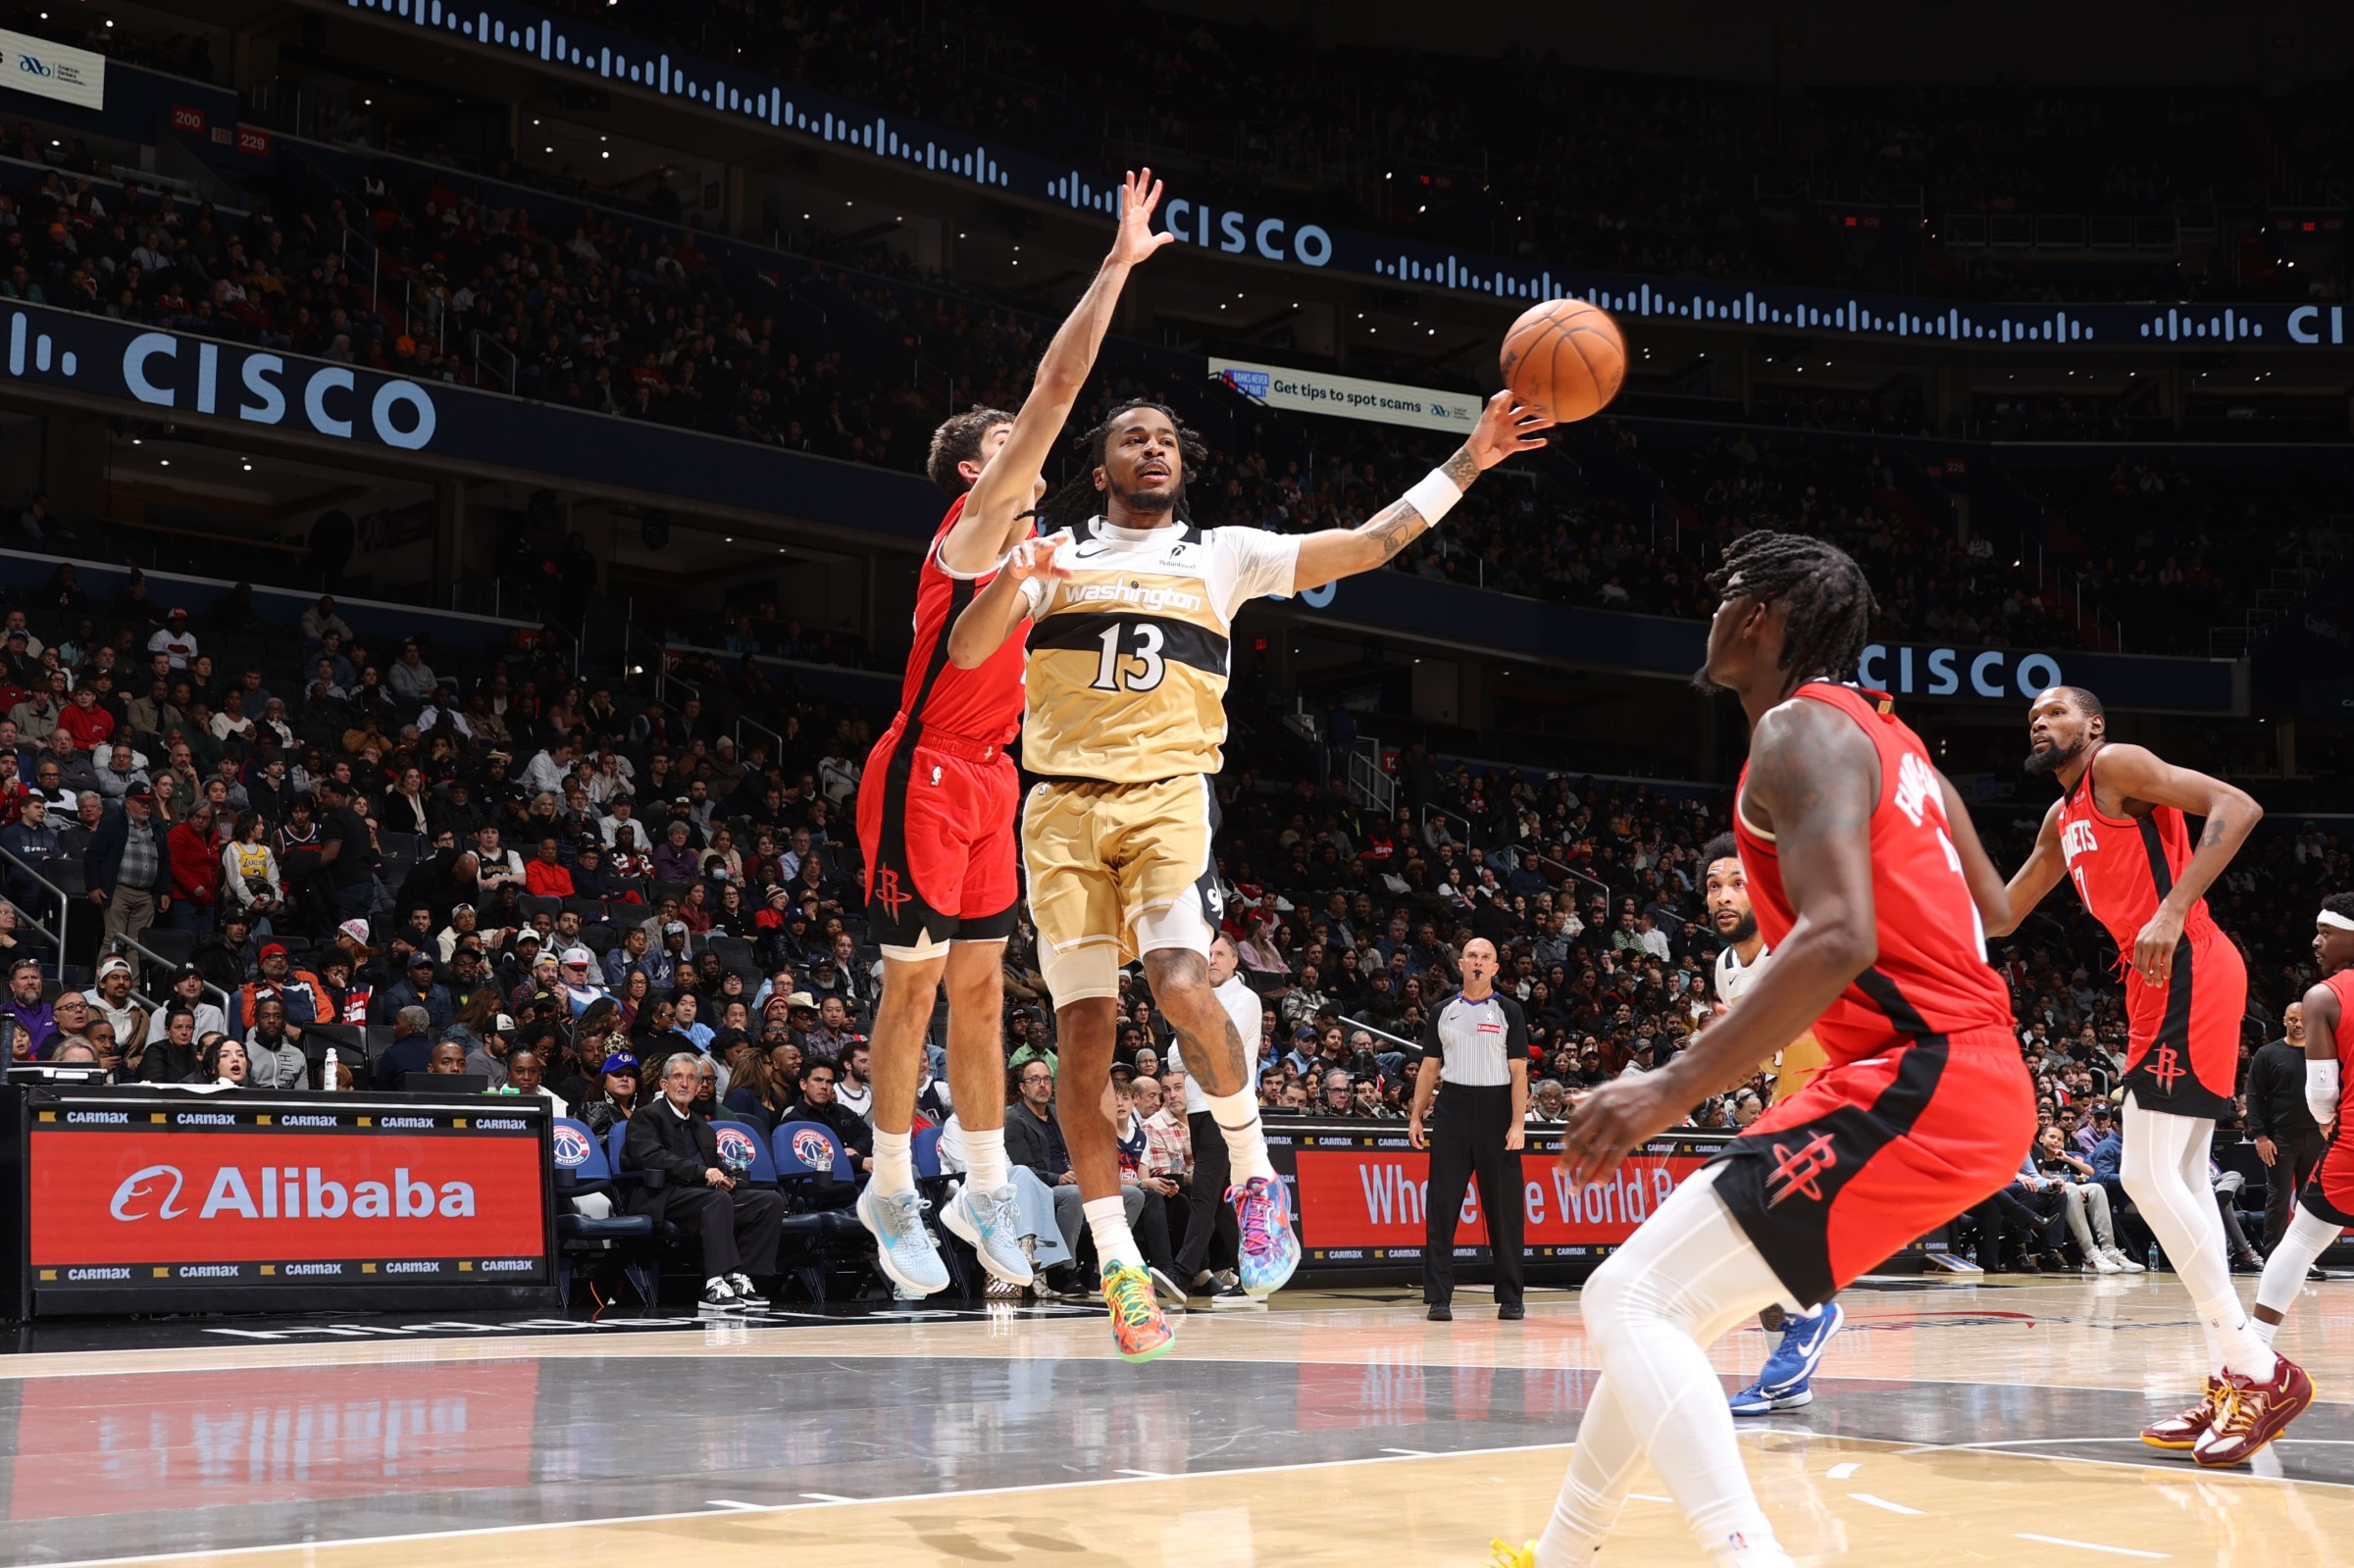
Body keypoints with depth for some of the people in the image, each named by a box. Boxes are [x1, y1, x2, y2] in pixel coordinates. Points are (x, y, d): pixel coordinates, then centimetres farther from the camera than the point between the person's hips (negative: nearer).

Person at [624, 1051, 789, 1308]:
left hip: (707, 1192, 7)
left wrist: (725, 1176, -4)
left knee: (772, 1200, -13)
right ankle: (716, 1283, -43)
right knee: (718, 1199, -37)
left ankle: (740, 1277, -22)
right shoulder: (647, 1117, 6)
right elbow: (650, 1157, -12)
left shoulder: (703, 1128, 30)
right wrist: (702, 1172, -20)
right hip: (664, 1197, -7)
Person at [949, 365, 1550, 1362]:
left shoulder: (1223, 554, 15)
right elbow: (966, 652, 3)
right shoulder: (1054, 556, 14)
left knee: (1182, 987, -25)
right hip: (1064, 804, 1)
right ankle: (1118, 1263, 4)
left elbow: (1370, 543, 10)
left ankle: (1254, 1176, -3)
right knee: (1083, 1031, -4)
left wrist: (1467, 463, 3)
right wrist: (1013, 579, -16)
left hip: (1170, 796, -1)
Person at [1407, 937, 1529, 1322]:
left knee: (1505, 1207, 1)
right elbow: (1429, 1068, 13)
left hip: (1496, 1110, -2)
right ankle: (1438, 1298, -1)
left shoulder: (1508, 1011, 3)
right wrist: (1416, 1117, 5)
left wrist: (1517, 1124, -10)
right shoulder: (1443, 1012, 11)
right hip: (1453, 1108, 2)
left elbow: (1519, 1071, -2)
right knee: (1441, 1205, -3)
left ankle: (1510, 1298, 9)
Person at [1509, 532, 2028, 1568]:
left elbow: (1840, 938, -25)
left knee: (1629, 1301, -14)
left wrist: (1676, 1086, -28)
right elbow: (1989, 908, 26)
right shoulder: (1886, 733, 20)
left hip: (1914, 1088, -10)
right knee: (1669, 1302, 19)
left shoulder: (1799, 730, -10)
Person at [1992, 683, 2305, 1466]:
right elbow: (2000, 914, 33)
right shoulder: (2061, 821, 24)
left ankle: (2262, 1370, -14)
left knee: (2150, 1176, -15)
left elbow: (2236, 806, -18)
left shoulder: (2118, 765, -4)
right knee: (2181, 1180, 8)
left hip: (2186, 973, -10)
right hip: (2158, 985, 10)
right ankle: (2229, 1384, 9)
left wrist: (2174, 909, -26)